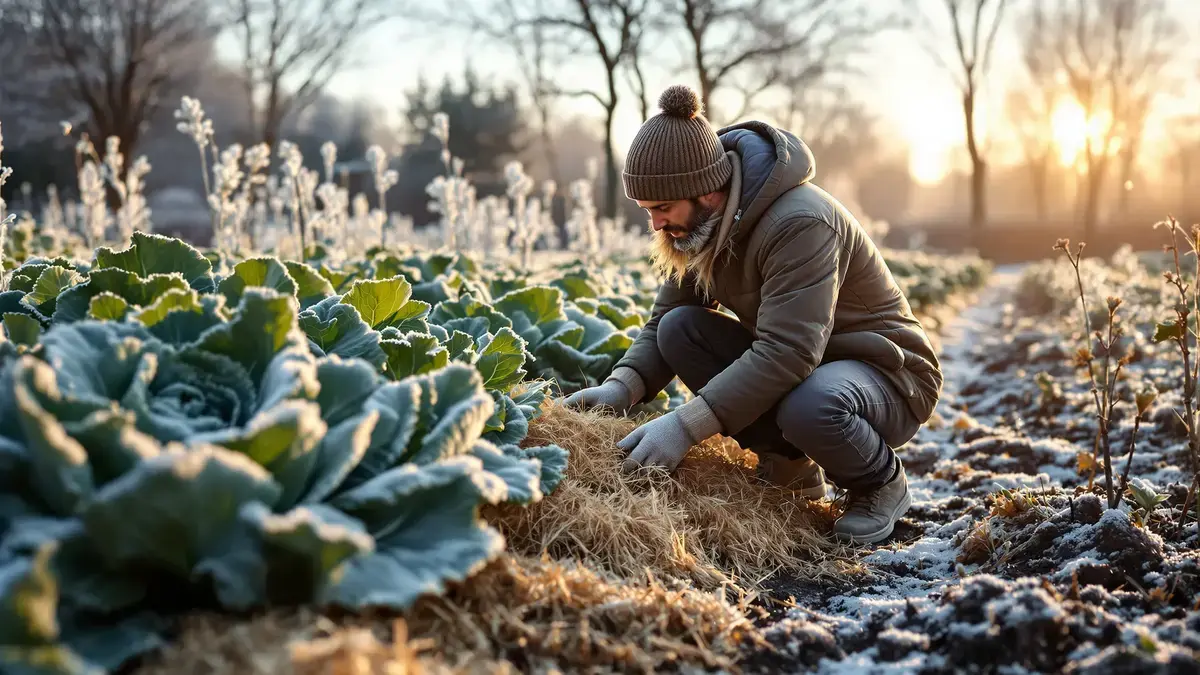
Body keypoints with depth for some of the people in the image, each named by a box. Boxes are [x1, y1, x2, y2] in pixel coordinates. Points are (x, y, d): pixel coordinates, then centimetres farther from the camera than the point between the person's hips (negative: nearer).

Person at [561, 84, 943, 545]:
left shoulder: (799, 223, -30)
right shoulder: (699, 226, -3)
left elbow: (788, 352, -38)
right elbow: (662, 321, -1)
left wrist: (685, 426, -42)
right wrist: (621, 387, -22)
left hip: (888, 375, -7)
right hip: (792, 361, 7)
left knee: (808, 405, -42)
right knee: (679, 329, -14)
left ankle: (882, 481, -5)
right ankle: (789, 466, 0)